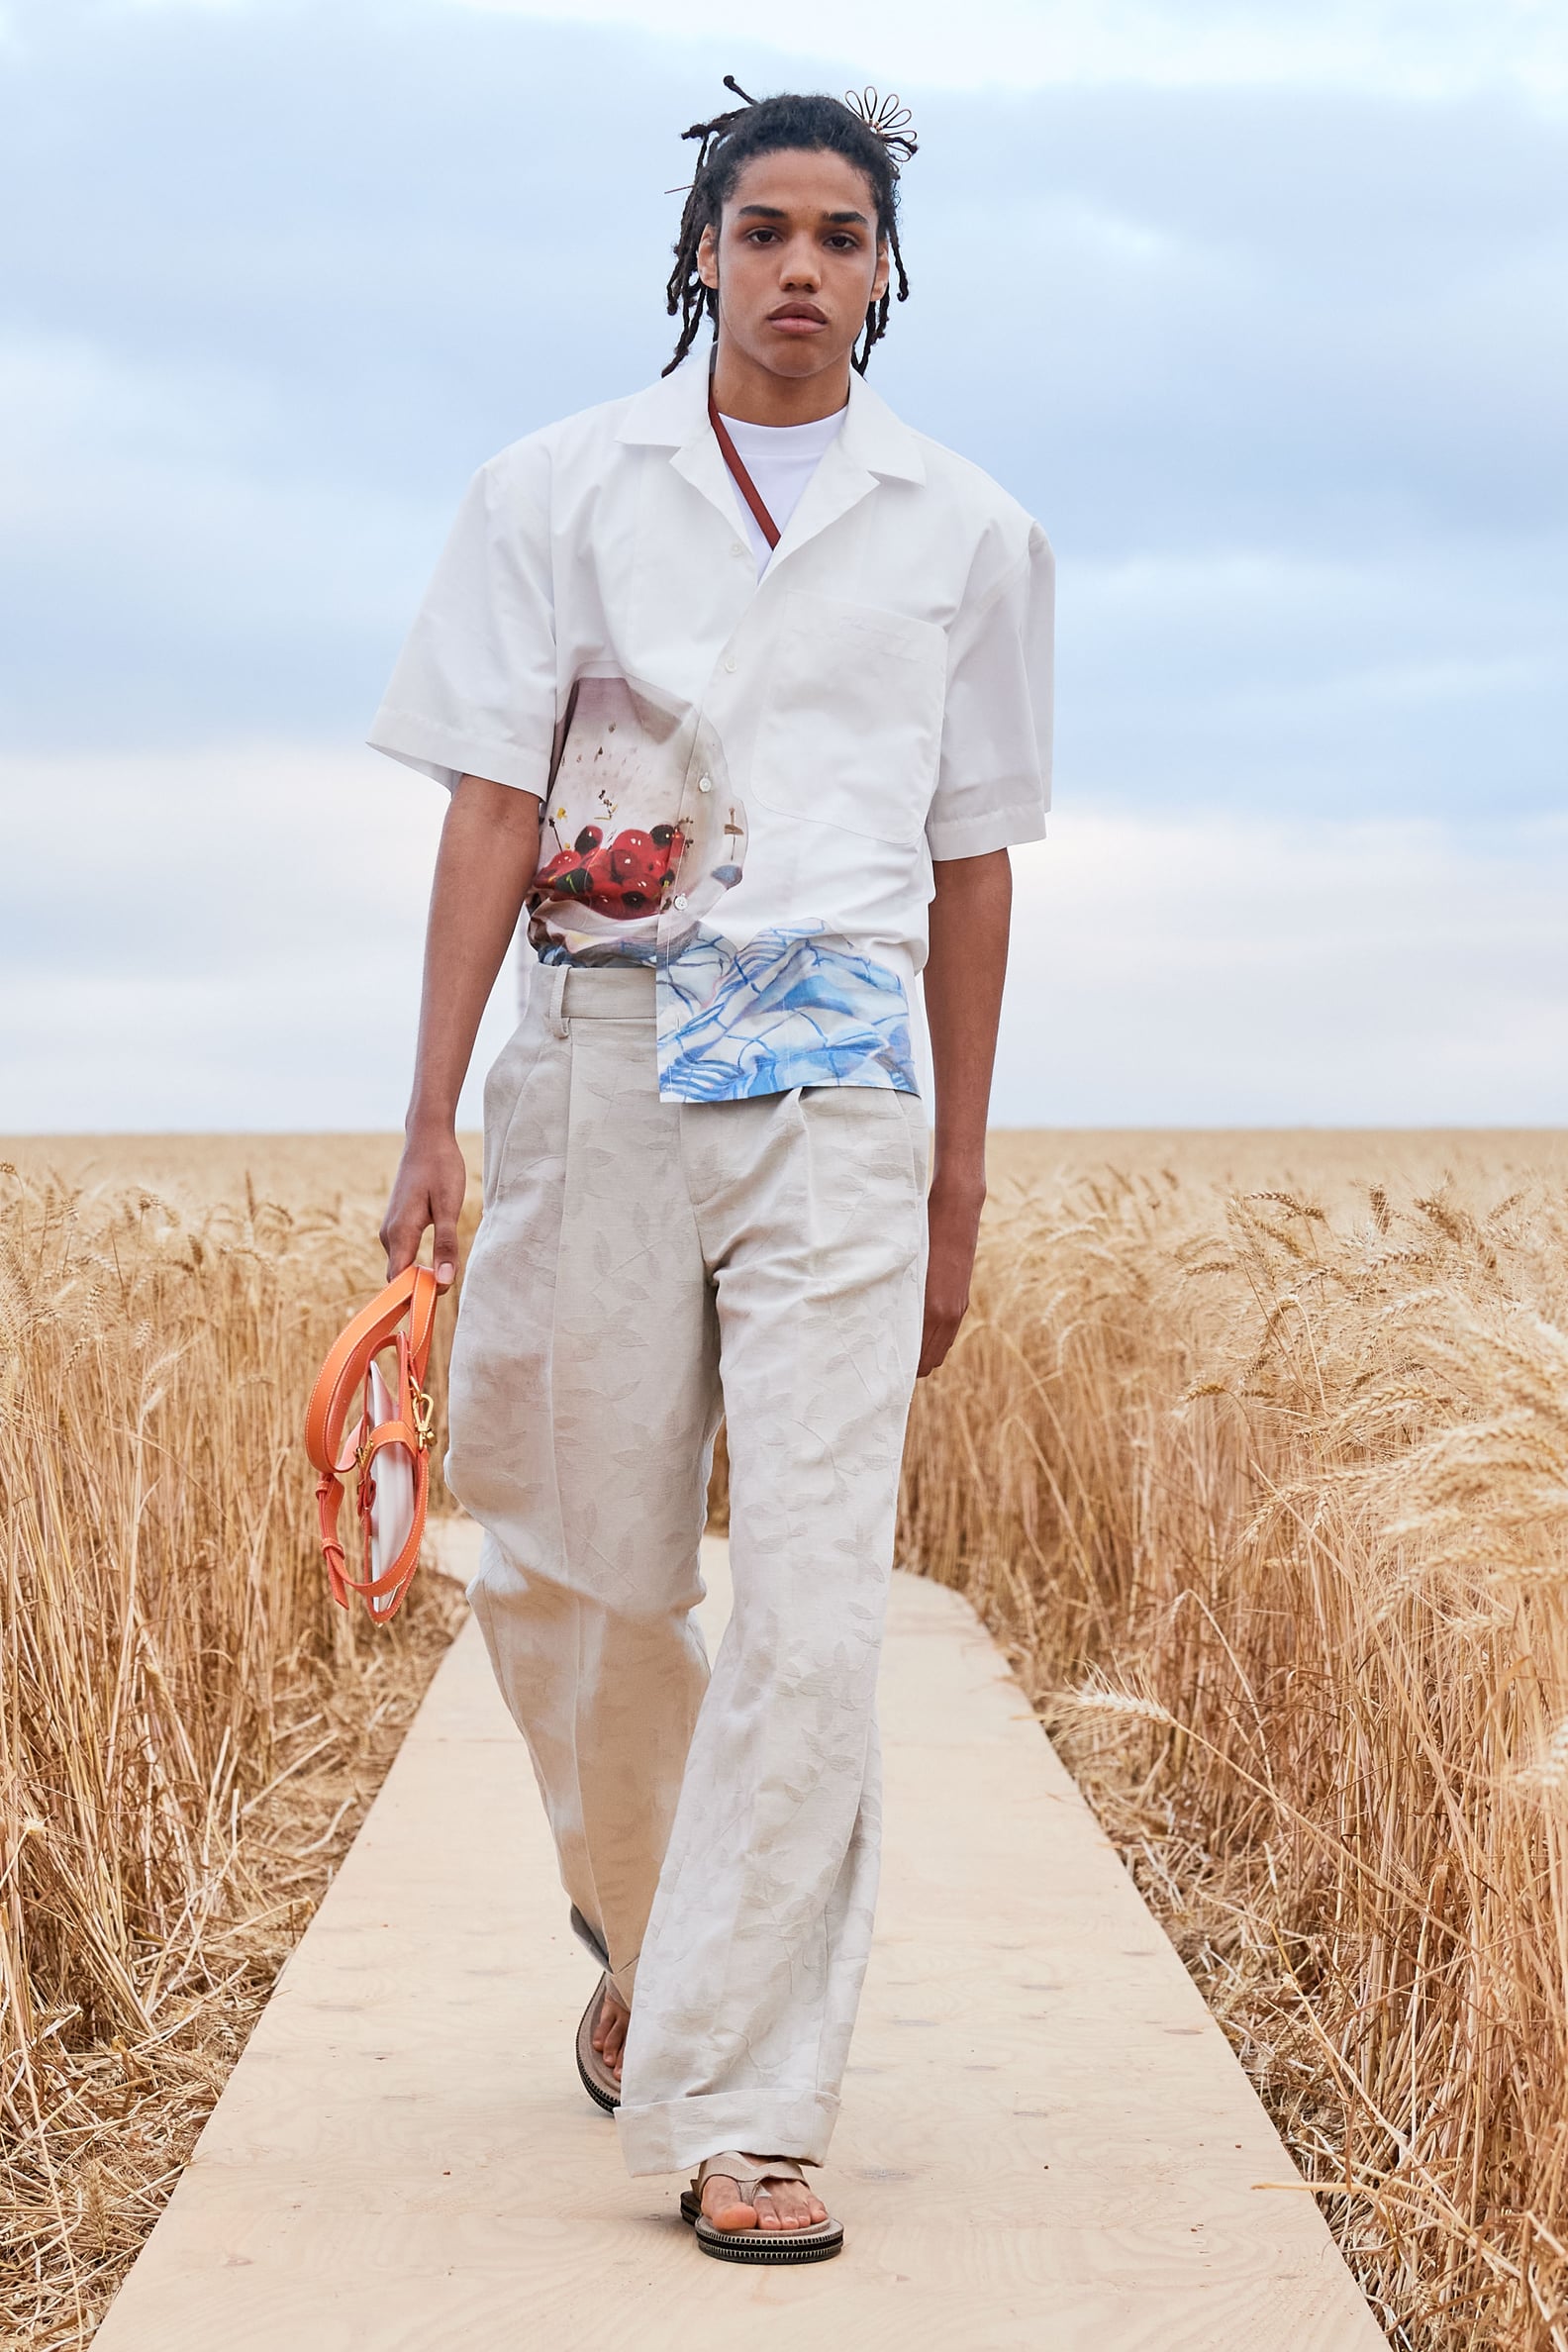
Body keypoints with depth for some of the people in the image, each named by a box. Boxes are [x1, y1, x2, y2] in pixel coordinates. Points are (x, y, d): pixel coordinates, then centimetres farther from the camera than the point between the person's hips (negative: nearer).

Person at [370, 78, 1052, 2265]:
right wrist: (433, 1124, -5)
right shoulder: (559, 491, 7)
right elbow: (494, 811, 2)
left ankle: (743, 2110, -4)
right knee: (577, 1570, 8)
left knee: (817, 1593, -10)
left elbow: (973, 864, 13)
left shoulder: (969, 530, 11)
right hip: (598, 1054, 0)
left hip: (840, 1079, 0)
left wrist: (958, 1188, 12)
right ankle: (643, 1925, 37)